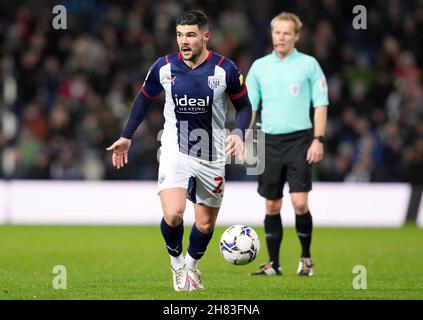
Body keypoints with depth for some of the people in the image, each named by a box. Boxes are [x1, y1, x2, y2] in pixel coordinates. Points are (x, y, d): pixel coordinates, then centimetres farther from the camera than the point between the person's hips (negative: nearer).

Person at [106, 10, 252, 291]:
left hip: (212, 158, 1)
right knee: (173, 215, -21)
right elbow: (145, 98, 12)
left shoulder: (225, 69, -10)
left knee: (206, 225, 10)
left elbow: (244, 106, 3)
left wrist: (239, 133, -16)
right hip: (175, 152, -1)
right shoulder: (164, 67, -6)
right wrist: (127, 136, 12)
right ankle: (177, 263, 8)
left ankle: (192, 265, 40)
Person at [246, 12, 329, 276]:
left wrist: (318, 140, -9)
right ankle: (273, 263, 13)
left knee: (300, 203, -11)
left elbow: (321, 104, 0)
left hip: (299, 139, -3)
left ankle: (306, 258, 7)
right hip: (269, 142, 3)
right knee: (272, 206, 5)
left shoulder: (308, 64, 0)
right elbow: (250, 107, 12)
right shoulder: (259, 66, 8)